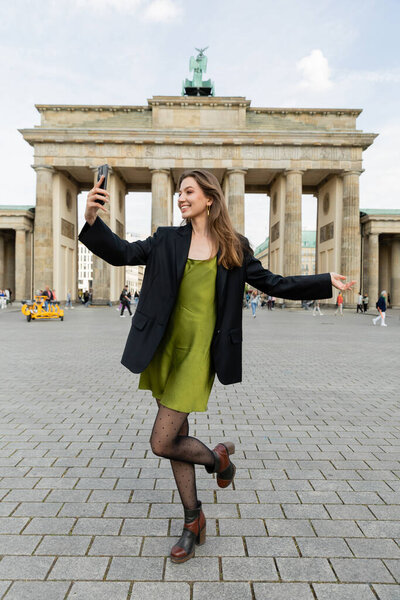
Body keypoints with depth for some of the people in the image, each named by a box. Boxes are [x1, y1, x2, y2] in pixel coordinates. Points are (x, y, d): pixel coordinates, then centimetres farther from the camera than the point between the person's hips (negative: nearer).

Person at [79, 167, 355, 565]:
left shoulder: (234, 247, 1)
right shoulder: (168, 240, 4)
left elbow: (272, 283, 6)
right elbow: (122, 253, -7)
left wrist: (326, 282, 3)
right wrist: (92, 219, -24)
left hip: (198, 354, -3)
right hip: (165, 351, 4)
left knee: (162, 443, -7)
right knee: (178, 438, 14)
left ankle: (217, 456, 25)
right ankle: (193, 520, 36)